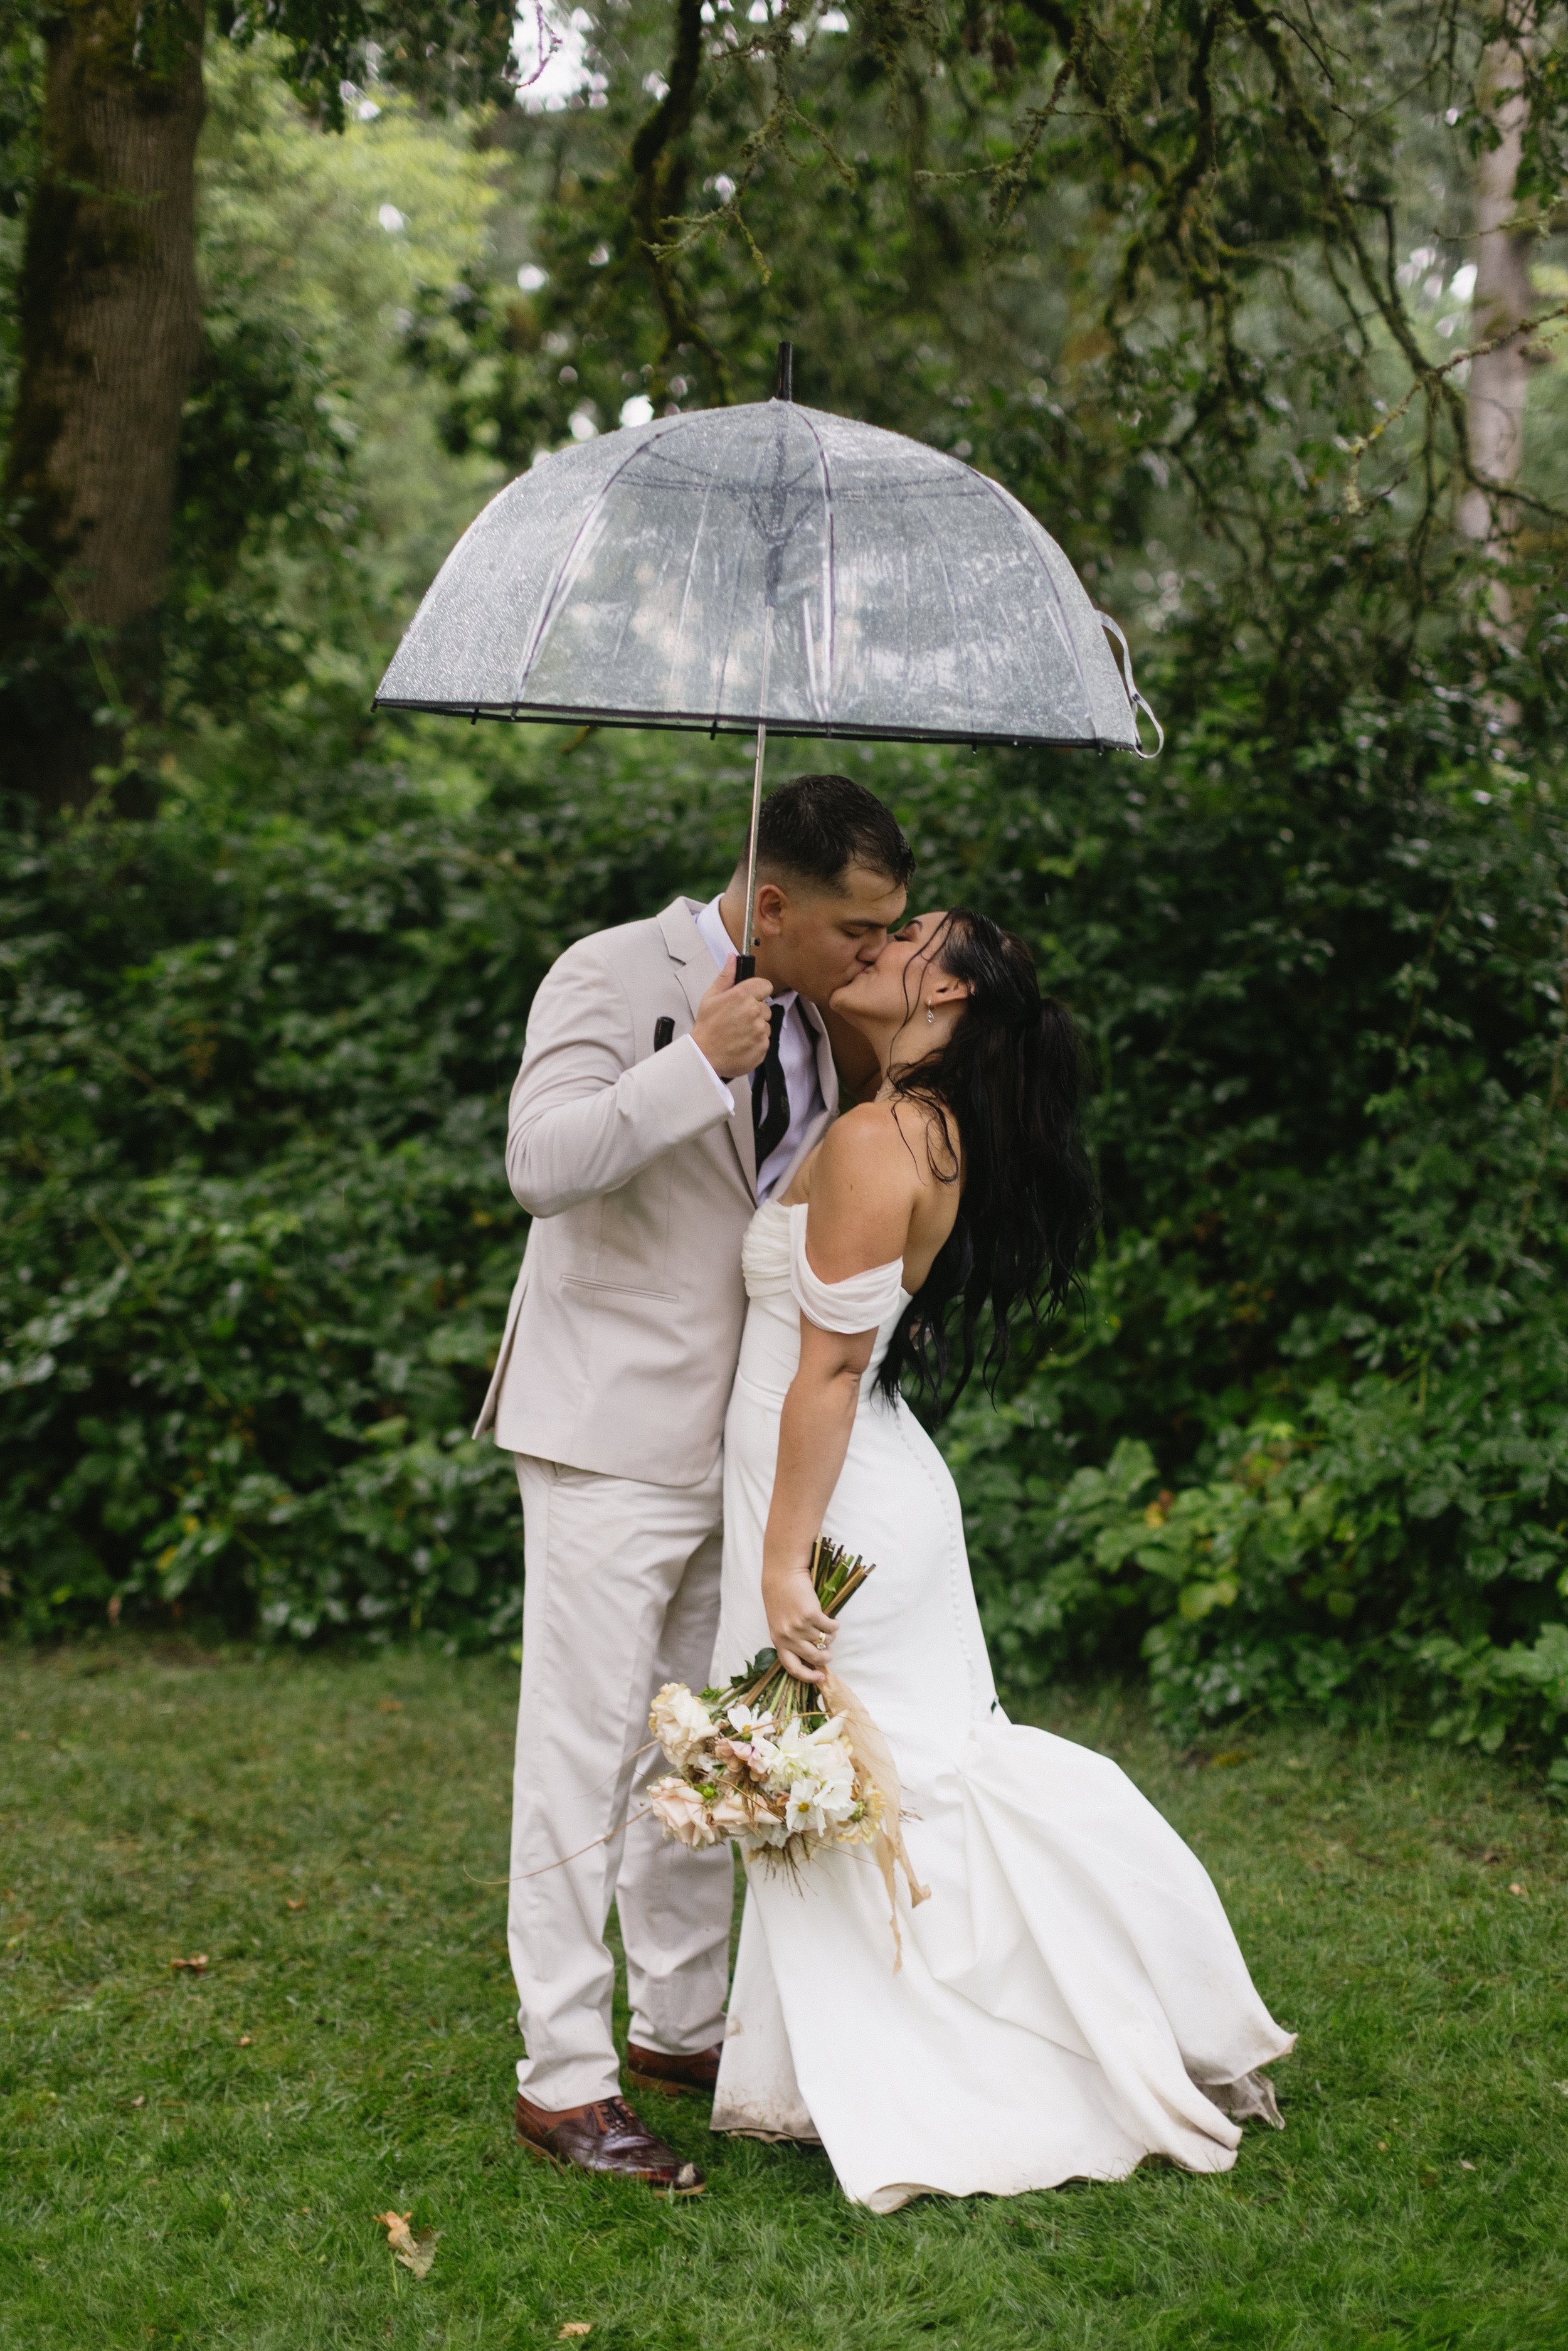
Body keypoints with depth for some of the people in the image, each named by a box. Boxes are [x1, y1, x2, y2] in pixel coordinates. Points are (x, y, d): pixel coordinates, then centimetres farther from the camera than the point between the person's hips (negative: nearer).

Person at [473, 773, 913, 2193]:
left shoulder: (817, 1020, 10)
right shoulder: (616, 977, -13)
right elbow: (543, 1162, -27)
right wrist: (699, 1062, -29)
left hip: (747, 1444, 8)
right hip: (614, 1438, -8)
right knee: (584, 1756, -4)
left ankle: (684, 2023, 28)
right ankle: (563, 2079, 2)